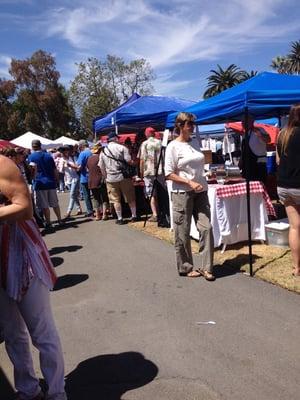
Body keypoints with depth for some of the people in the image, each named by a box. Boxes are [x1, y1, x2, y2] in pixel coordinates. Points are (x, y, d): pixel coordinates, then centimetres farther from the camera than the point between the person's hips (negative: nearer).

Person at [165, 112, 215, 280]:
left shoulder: (196, 142, 12)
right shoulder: (173, 146, -6)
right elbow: (169, 174, -10)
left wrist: (203, 184, 14)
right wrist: (189, 182, -18)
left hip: (201, 192, 5)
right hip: (182, 193, -5)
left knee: (206, 227, -1)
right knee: (183, 232, 2)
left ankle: (206, 267, 8)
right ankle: (186, 267, 18)